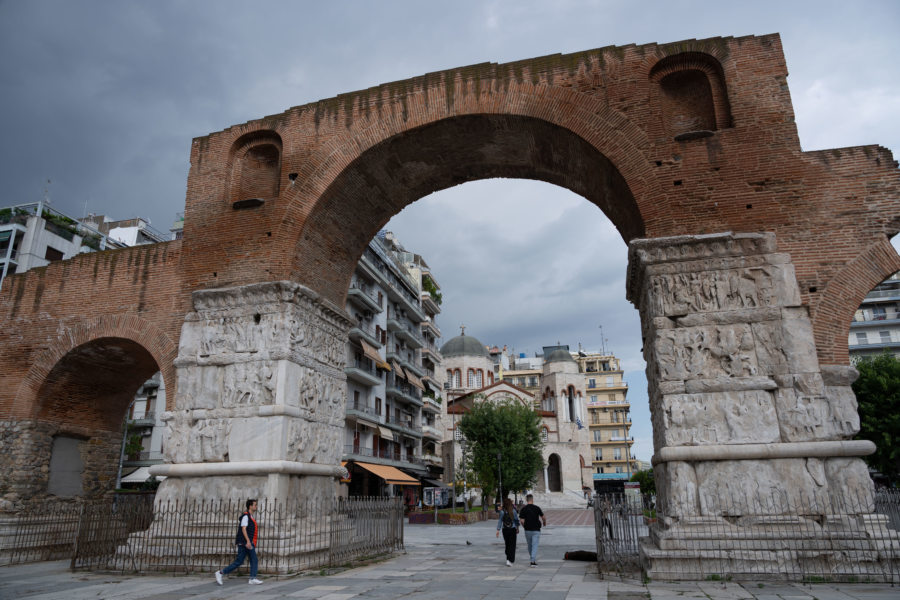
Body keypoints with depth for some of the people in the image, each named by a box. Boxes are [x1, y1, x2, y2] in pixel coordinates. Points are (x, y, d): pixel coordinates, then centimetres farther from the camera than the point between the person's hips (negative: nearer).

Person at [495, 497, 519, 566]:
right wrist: (517, 528, 13)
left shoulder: (502, 511, -8)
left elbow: (500, 520, -9)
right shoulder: (513, 510, -9)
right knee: (512, 545, 1)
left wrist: (498, 530, -7)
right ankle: (509, 560, -10)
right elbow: (516, 520, -2)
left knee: (507, 544, 18)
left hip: (505, 529, 2)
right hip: (512, 529, -2)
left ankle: (509, 558, 29)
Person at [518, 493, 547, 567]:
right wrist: (545, 523, 22)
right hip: (536, 530, -2)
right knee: (535, 545, -1)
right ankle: (533, 561, -11)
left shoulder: (523, 509, -3)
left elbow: (521, 520, -9)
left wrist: (525, 526, 10)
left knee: (529, 545, 17)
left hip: (527, 530, 2)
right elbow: (543, 517, 1)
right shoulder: (537, 508, -5)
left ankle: (533, 560, 29)